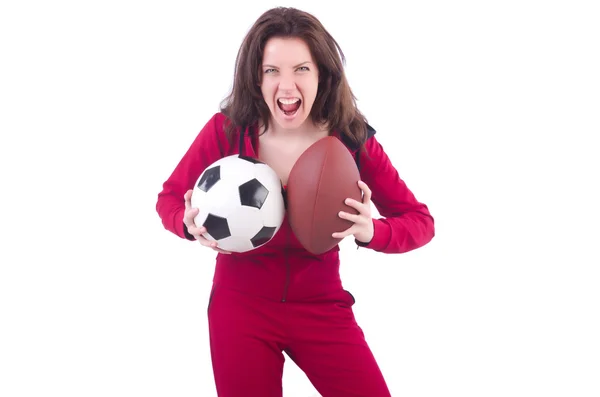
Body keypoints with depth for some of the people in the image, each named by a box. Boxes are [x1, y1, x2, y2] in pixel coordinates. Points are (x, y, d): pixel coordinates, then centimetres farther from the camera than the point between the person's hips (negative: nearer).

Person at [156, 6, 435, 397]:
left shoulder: (353, 139, -12)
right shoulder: (226, 130, -15)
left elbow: (420, 220, -6)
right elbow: (170, 197, 1)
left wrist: (371, 232, -27)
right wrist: (192, 224, -22)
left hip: (323, 307, 1)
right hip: (240, 305, -1)